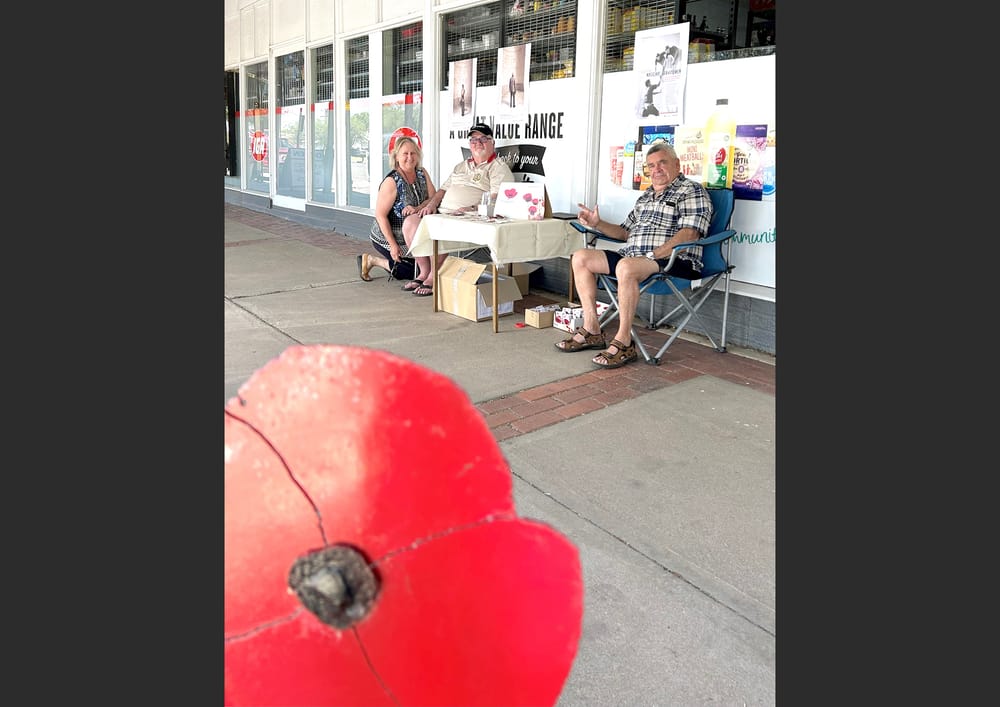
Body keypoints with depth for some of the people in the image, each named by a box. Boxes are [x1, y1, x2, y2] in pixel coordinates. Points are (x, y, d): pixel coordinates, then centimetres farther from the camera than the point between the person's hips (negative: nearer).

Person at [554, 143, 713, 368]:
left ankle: (624, 342, -29)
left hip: (675, 261, -9)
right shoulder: (646, 196, 24)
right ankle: (591, 330, -3)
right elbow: (625, 231, 28)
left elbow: (689, 234, -16)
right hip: (632, 258, 9)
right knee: (580, 257, 0)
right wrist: (598, 224, 11)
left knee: (626, 266, -39)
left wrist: (653, 255, -23)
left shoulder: (692, 191, -2)